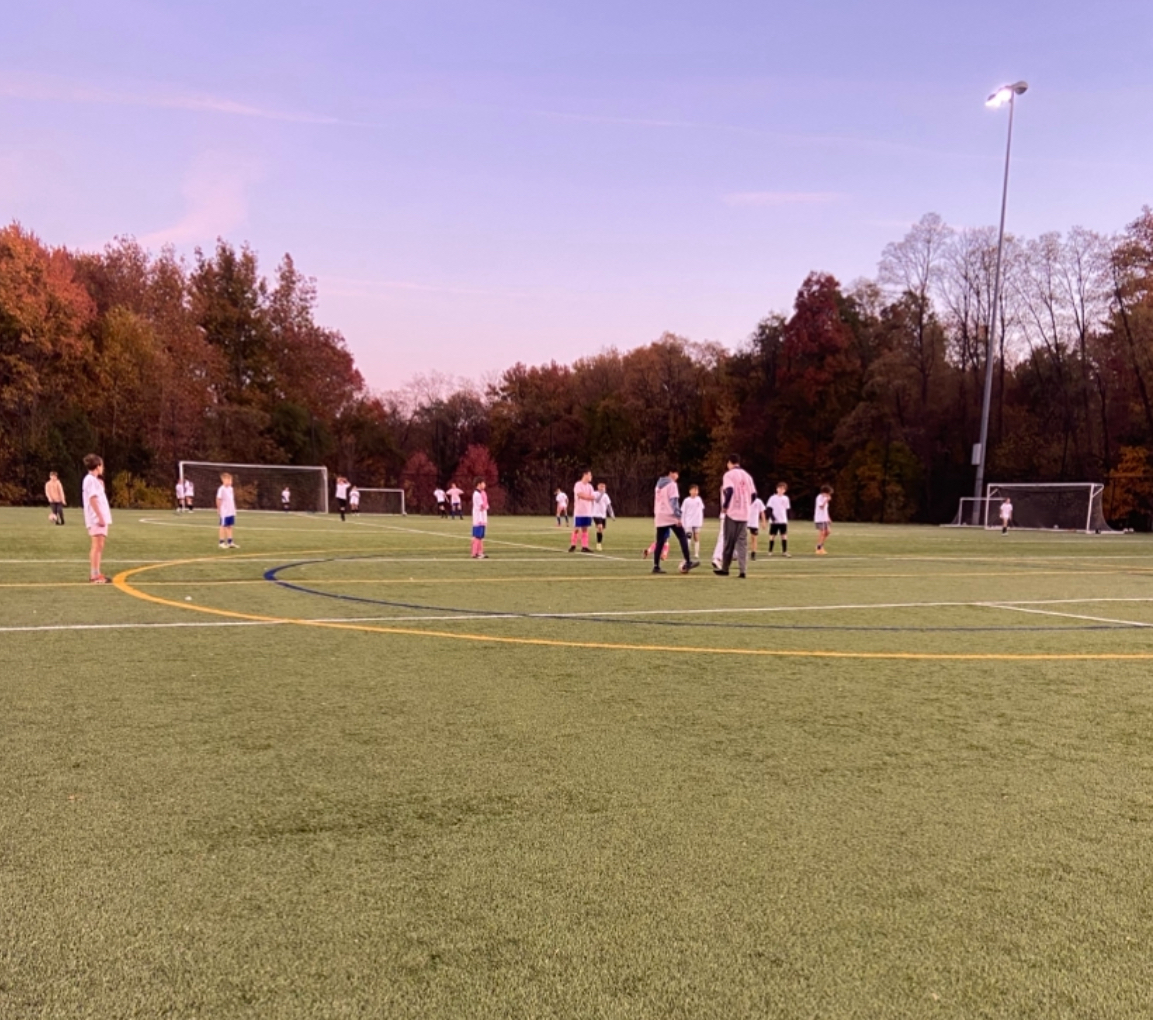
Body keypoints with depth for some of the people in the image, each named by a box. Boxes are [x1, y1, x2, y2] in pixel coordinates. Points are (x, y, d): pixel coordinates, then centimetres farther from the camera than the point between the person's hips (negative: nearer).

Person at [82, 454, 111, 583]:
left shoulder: (94, 480, 20)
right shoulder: (91, 479, -10)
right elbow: (92, 499, -19)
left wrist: (101, 483, 19)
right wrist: (100, 517, -23)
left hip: (101, 518, 10)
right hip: (96, 518, -10)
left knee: (99, 546, 12)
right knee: (96, 545, -11)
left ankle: (95, 573, 16)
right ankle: (94, 575, -13)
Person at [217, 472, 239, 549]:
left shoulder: (230, 488, 11)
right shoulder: (221, 489, -13)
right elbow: (218, 500, -12)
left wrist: (234, 509, 17)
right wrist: (219, 510, -11)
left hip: (231, 511, 7)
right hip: (224, 512, -7)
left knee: (229, 526, 10)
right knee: (223, 526, 0)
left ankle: (230, 542, 15)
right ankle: (222, 542, 8)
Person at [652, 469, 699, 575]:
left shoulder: (659, 484, 18)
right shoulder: (671, 484, -8)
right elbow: (674, 501, -16)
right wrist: (678, 516, -18)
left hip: (660, 517, 8)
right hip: (671, 517, -8)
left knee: (660, 542, 5)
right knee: (682, 538, 1)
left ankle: (656, 566, 0)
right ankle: (688, 562, -2)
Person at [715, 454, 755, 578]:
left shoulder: (729, 474, -6)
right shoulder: (747, 475, 12)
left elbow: (729, 490, -21)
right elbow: (753, 493, 10)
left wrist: (724, 505, -9)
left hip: (732, 513, -5)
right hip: (744, 514, 5)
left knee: (729, 542, 4)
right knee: (742, 541, 4)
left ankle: (725, 569, 11)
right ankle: (742, 570, -4)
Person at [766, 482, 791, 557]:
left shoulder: (786, 498, 8)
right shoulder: (773, 498, -3)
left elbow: (787, 510, 13)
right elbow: (769, 509, -5)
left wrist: (787, 519, 8)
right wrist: (772, 517, -16)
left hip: (783, 521, 3)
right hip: (774, 521, -3)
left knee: (784, 536, -2)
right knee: (772, 535, 2)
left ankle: (784, 551, 1)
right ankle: (770, 551, 11)